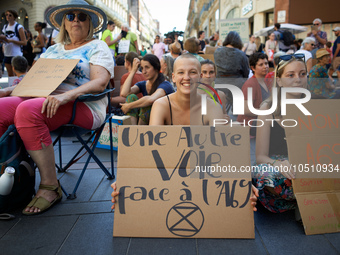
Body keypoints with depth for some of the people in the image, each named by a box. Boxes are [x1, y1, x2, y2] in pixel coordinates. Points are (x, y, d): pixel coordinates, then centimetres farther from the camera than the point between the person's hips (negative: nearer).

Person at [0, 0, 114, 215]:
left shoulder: (97, 47, 9)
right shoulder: (53, 50, 27)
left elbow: (100, 83, -9)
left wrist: (66, 96, -25)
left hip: (84, 107, -5)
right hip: (46, 101, 6)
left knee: (27, 110, -33)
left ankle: (51, 187, -25)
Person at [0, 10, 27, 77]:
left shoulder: (19, 27, -6)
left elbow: (24, 42, -11)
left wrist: (11, 40, -18)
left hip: (16, 55, -6)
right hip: (7, 54, 6)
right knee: (10, 75, 10)